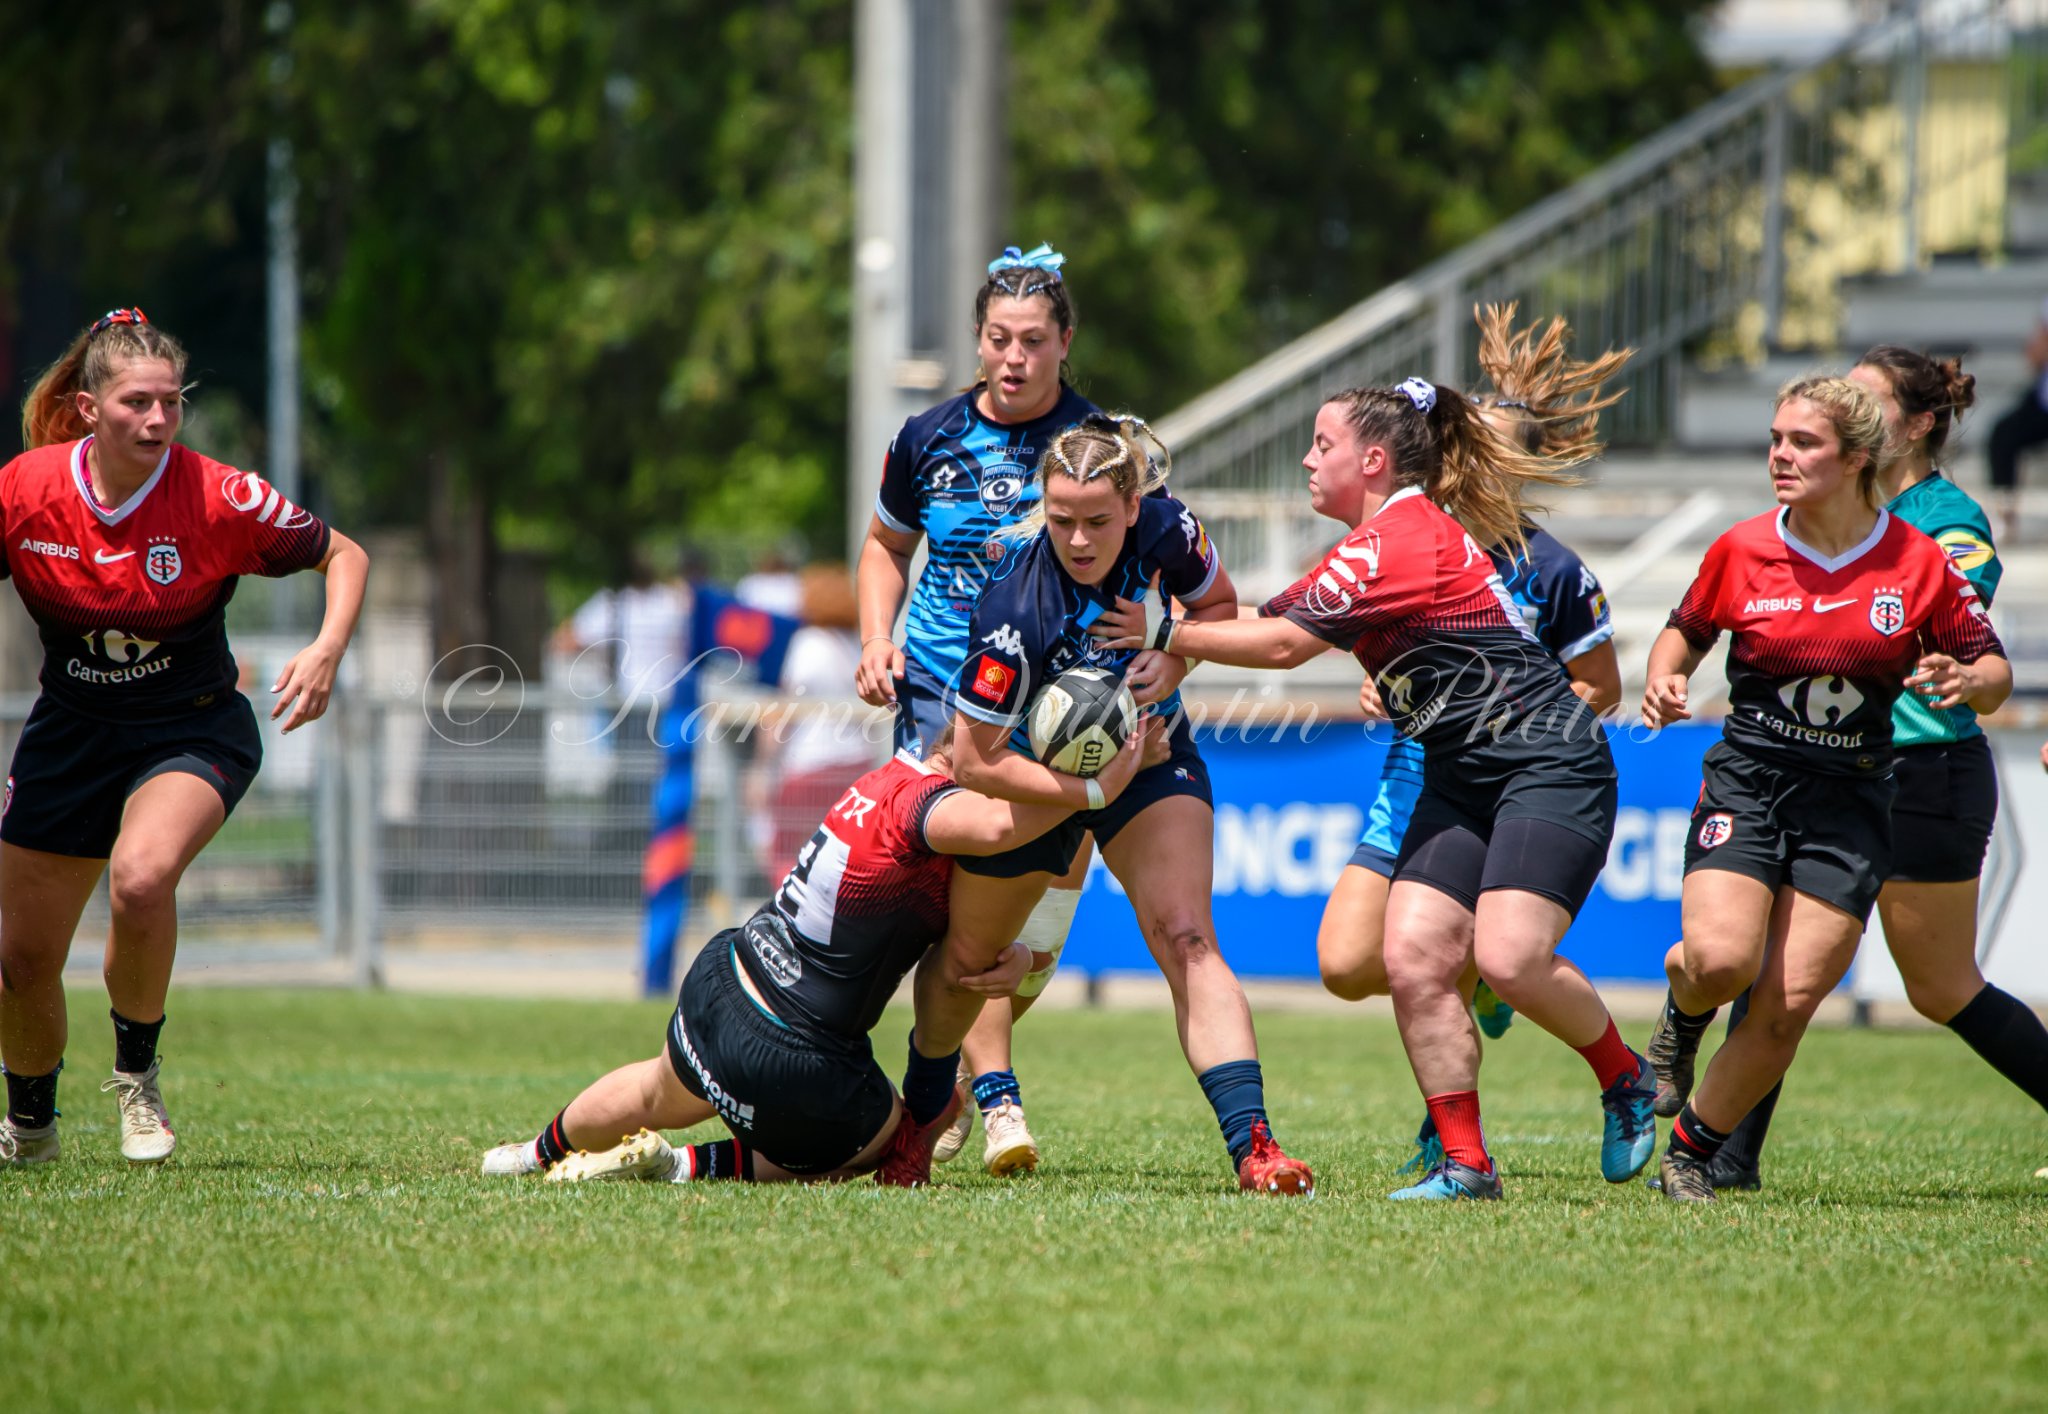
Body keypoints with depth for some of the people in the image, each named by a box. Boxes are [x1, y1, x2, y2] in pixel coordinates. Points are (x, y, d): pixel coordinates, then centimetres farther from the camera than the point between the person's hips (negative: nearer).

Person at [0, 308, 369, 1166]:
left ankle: (137, 1069, -7)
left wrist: (327, 651, -21)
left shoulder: (217, 498, -19)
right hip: (69, 732, 3)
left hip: (191, 731, -3)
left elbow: (343, 556, -5)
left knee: (141, 877, -34)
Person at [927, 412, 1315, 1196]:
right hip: (1033, 772, -1)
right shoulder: (1016, 610, -35)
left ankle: (1251, 1142, -30)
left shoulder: (1167, 530, -24)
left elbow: (1219, 603, 0)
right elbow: (974, 759, -27)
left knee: (1185, 940, -20)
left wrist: (1175, 659, -19)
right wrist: (1086, 791, -31)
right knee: (966, 956, 18)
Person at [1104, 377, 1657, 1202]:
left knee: (1508, 957, -23)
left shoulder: (1401, 540, -18)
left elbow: (1283, 644, -18)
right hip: (1463, 777, 10)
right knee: (1413, 959, -5)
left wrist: (1167, 634, -9)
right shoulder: (1387, 537, 14)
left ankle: (1627, 1082, 3)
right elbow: (1283, 615, 20)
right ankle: (1464, 1164, -3)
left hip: (1548, 762, -10)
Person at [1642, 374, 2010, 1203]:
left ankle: (1692, 1150, 13)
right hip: (1744, 785, 0)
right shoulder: (1739, 552, -1)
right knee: (1721, 960, -25)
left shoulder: (1918, 563, -3)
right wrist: (1664, 680, -5)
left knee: (1786, 1007, -8)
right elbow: (1685, 630, 17)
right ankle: (1683, 1009, 13)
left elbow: (1993, 672, 5)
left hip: (1850, 804, 0)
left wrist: (1969, 680, -18)